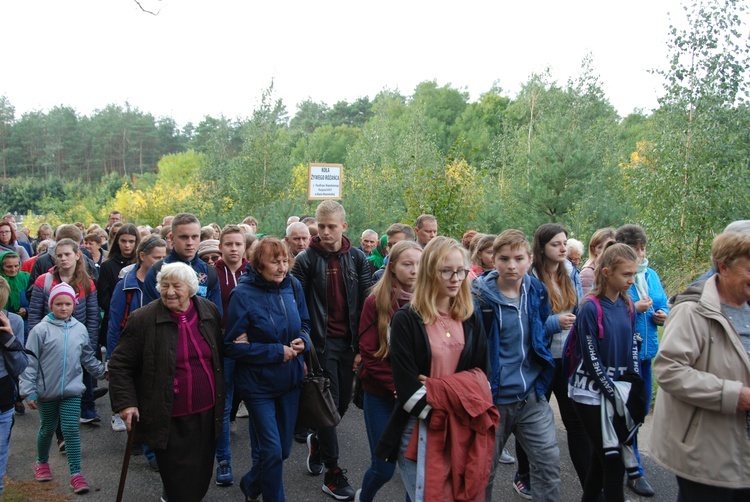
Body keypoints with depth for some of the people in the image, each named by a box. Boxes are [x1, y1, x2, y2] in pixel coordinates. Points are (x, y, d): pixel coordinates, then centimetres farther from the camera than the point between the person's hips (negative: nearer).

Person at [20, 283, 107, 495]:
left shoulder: (80, 329, 0)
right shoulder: (41, 330, -11)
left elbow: (88, 358, 15)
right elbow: (30, 363, -9)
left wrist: (102, 371, 20)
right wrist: (29, 391, -9)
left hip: (72, 390, 1)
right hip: (46, 391, -1)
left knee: (71, 430, -2)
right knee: (47, 428, 17)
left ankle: (76, 474, 4)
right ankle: (42, 462, 42)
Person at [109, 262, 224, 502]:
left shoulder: (210, 312, 1)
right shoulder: (142, 319, -11)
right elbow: (119, 365, -4)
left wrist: (220, 395, 15)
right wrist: (125, 402, -12)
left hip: (207, 411, 4)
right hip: (169, 418, -4)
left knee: (201, 476, 18)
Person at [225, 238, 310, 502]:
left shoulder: (293, 286, -2)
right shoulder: (243, 294, -16)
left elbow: (305, 324, 11)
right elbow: (233, 346, -15)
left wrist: (303, 340, -11)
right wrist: (276, 352, -19)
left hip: (290, 379, 5)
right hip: (258, 383, -5)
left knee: (283, 448, 16)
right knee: (271, 451, -2)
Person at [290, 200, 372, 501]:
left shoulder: (357, 258, 2)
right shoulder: (306, 259, -5)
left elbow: (366, 303, 2)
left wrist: (363, 346, -1)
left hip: (348, 342, 3)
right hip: (321, 342, -3)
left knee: (343, 402, 11)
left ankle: (317, 441, 39)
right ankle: (333, 473, 11)